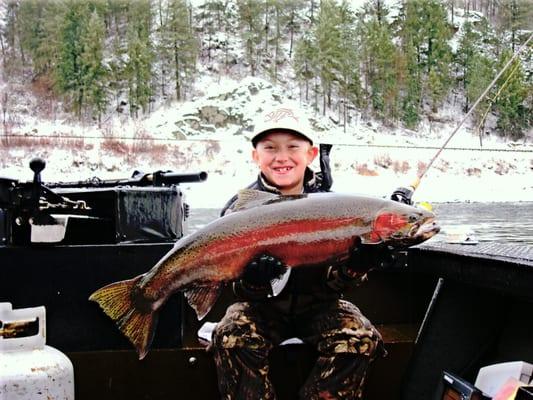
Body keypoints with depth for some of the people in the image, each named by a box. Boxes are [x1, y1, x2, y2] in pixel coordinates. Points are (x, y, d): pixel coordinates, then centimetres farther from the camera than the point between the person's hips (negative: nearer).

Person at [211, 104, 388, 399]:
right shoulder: (241, 209, -9)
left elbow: (334, 283, -8)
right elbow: (244, 293, -11)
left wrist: (354, 266, -30)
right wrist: (252, 281, -36)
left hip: (317, 304, 1)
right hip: (263, 304, -1)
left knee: (361, 339, -23)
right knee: (232, 338, -29)